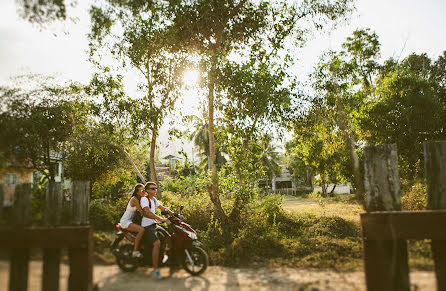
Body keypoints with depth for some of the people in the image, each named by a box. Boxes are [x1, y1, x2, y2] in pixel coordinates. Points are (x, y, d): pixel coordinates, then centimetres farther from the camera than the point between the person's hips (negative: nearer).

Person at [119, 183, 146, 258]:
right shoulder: (134, 199, -19)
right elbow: (142, 212, -26)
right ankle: (135, 251, -23)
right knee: (142, 229, -31)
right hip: (125, 221, -10)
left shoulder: (141, 199, 9)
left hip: (131, 221, 10)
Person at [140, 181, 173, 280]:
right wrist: (161, 219, -37)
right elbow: (148, 212, -27)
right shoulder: (144, 199, -12)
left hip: (154, 224, 10)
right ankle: (155, 270, -25)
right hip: (147, 226, -10)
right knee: (157, 243, -26)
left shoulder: (153, 199, 17)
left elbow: (162, 208, 21)